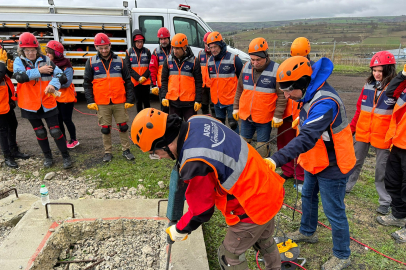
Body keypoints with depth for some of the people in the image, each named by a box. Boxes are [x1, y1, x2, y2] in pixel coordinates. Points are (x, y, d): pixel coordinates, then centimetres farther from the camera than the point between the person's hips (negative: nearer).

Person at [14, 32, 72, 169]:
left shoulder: (46, 60, -2)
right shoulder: (19, 61, -2)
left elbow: (60, 75, -10)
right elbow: (20, 77, -20)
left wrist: (53, 84, -29)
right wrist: (39, 71, -19)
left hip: (48, 103, -1)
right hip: (30, 105, 1)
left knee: (55, 131, 1)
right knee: (40, 132, 14)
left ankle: (66, 156, 14)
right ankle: (48, 157, 30)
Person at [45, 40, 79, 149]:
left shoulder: (66, 66, -14)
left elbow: (66, 83, -22)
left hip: (66, 98, -7)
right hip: (55, 98, 7)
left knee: (66, 119, 1)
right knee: (58, 120, 13)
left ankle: (74, 140, 17)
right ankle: (64, 140, 27)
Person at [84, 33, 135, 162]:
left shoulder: (119, 61, 5)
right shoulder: (91, 62, 4)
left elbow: (128, 81, 6)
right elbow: (87, 83, 6)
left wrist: (130, 99, 0)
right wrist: (90, 101, -2)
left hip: (120, 102, 0)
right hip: (101, 103, 0)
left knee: (123, 126, 7)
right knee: (105, 128, 9)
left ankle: (126, 150, 21)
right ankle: (108, 152, 23)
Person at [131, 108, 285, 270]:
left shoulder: (195, 165, -32)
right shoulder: (198, 121, -9)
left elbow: (201, 211, -16)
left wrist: (180, 230, 2)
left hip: (253, 208, -8)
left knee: (229, 256, 17)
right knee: (264, 241, 34)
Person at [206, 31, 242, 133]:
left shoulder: (234, 59, -9)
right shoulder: (209, 61, 8)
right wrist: (212, 95, 17)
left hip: (231, 100, -6)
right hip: (216, 101, 6)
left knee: (233, 124, -1)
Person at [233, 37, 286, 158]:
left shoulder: (276, 70, -12)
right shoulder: (246, 67, 3)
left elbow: (282, 95, -10)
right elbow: (239, 90, 14)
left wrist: (278, 116, -11)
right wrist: (236, 108, 14)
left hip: (264, 119, -5)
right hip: (245, 116, 5)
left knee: (262, 148, 6)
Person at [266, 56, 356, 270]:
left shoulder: (325, 102, -34)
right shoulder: (312, 93, -3)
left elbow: (306, 138, -46)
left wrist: (276, 159, -53)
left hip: (331, 166, -10)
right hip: (315, 162, 10)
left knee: (333, 212, 6)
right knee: (308, 196, 25)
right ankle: (307, 232, 50)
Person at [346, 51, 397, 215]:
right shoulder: (368, 85, 2)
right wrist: (351, 128, 11)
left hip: (383, 137, -4)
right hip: (362, 133, 4)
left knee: (382, 169, 8)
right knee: (354, 162, 19)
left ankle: (385, 201, 24)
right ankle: (345, 186, 38)